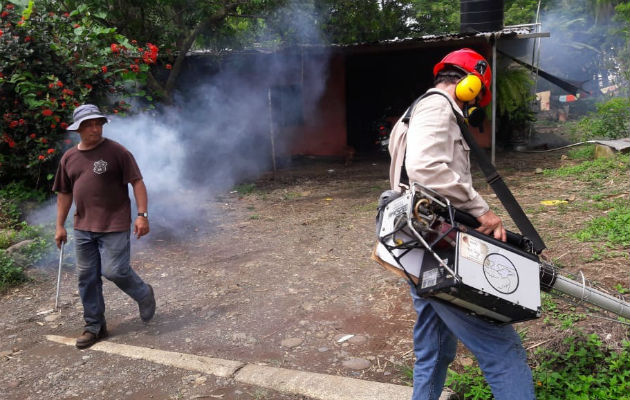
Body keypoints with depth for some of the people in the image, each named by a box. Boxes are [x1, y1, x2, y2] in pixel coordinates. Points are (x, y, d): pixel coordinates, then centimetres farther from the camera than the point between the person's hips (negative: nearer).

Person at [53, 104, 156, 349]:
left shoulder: (116, 151, -6)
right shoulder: (69, 158, 10)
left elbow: (137, 182, -7)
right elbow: (64, 193, 16)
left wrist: (142, 214, -15)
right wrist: (60, 225, 14)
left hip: (114, 225, -5)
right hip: (83, 228, 5)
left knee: (114, 271, -10)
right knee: (87, 277, 9)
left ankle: (144, 295, 20)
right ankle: (94, 326, 23)